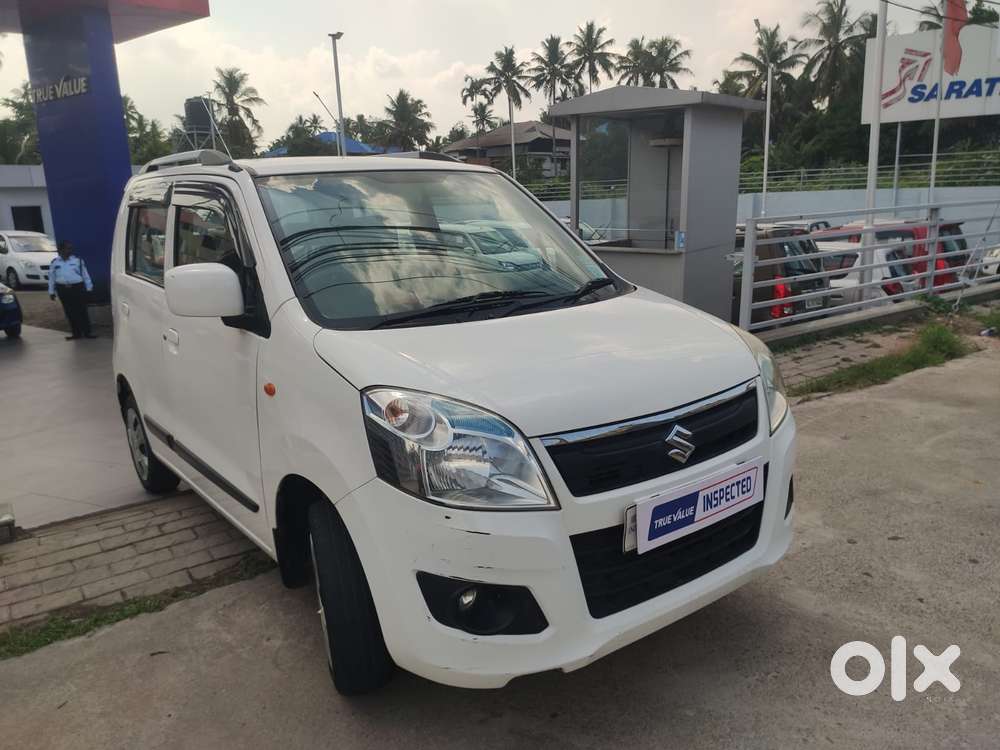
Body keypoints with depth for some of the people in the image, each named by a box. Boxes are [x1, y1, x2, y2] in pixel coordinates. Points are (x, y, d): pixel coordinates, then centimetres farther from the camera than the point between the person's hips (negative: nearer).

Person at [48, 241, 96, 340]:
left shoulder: (78, 261, 4)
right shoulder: (55, 263, 8)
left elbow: (85, 275, 7)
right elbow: (52, 278, 12)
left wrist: (89, 287, 5)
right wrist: (51, 292, 11)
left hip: (78, 288, -2)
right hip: (63, 289, 2)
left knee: (82, 311, -3)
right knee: (70, 312, 5)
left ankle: (87, 332, 4)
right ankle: (76, 333, 13)